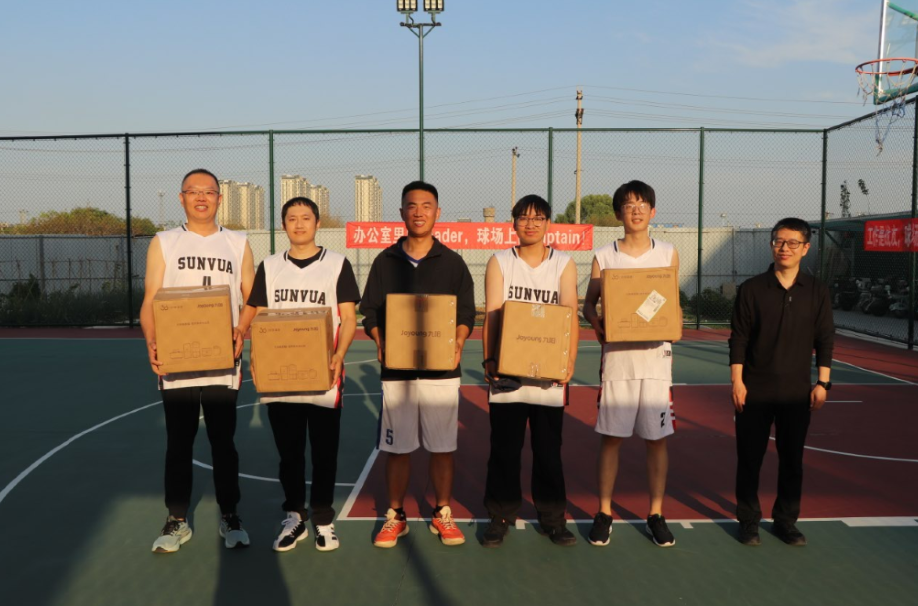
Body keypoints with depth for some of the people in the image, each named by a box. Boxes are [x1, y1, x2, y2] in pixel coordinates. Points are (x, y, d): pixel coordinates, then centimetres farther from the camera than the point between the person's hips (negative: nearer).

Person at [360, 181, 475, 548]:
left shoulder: (452, 262, 6)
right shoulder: (385, 260, 7)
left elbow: (466, 313, 6)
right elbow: (370, 312, 7)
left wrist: (458, 343, -12)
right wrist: (380, 343, -11)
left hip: (441, 370, 0)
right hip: (396, 370, 1)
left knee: (442, 447, 6)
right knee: (397, 448, 6)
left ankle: (442, 514, 23)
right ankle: (395, 516, 22)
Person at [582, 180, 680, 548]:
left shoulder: (668, 254, 7)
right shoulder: (604, 257, 4)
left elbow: (673, 304, 12)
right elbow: (588, 303, 7)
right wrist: (596, 323, -15)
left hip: (656, 355, 1)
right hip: (617, 356, -1)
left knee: (657, 438, 6)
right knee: (611, 437, 4)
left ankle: (656, 514, 20)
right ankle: (604, 512, 18)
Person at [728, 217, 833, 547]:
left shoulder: (817, 291, 2)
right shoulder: (752, 289, -3)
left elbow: (825, 340, 6)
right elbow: (738, 339, -3)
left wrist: (822, 383, 1)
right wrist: (737, 381, -7)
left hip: (797, 392, 2)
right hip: (755, 390, -1)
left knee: (792, 459, 9)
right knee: (749, 457, 5)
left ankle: (786, 520, 25)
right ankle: (749, 520, 20)